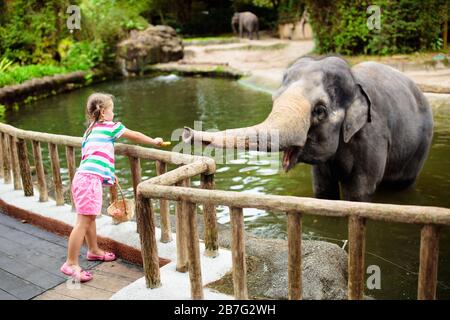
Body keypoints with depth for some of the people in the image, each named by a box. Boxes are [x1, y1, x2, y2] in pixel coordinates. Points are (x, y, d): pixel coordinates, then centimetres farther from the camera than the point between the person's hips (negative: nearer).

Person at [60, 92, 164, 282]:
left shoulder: (90, 131, 25)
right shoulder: (109, 126, 2)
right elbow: (135, 136, 9)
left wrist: (108, 174, 29)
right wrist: (154, 142, 22)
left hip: (82, 177, 9)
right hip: (90, 179, -9)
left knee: (90, 217, 21)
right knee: (83, 221, -8)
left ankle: (94, 250, 37)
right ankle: (71, 264, -6)